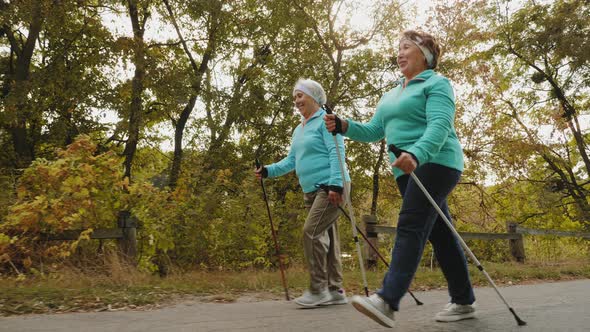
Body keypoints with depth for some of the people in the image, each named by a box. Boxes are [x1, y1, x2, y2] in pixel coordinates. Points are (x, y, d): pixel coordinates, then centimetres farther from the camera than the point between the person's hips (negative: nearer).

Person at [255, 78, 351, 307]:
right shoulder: (299, 130, 20)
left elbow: (337, 153, -15)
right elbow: (291, 161, 19)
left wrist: (336, 184, -24)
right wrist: (268, 171, 5)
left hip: (332, 188, -9)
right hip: (311, 191, 9)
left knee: (312, 232, -16)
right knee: (326, 237, 9)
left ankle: (318, 290, -7)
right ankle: (335, 290, 16)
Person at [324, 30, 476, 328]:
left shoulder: (436, 83, -1)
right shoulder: (390, 95, 24)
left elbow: (439, 125, -18)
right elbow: (374, 131, 17)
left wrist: (416, 153, -36)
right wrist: (343, 126, -1)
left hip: (435, 162, -8)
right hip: (407, 170, 8)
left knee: (410, 225, -21)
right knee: (439, 233, 9)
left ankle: (388, 300, -30)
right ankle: (463, 301, 17)